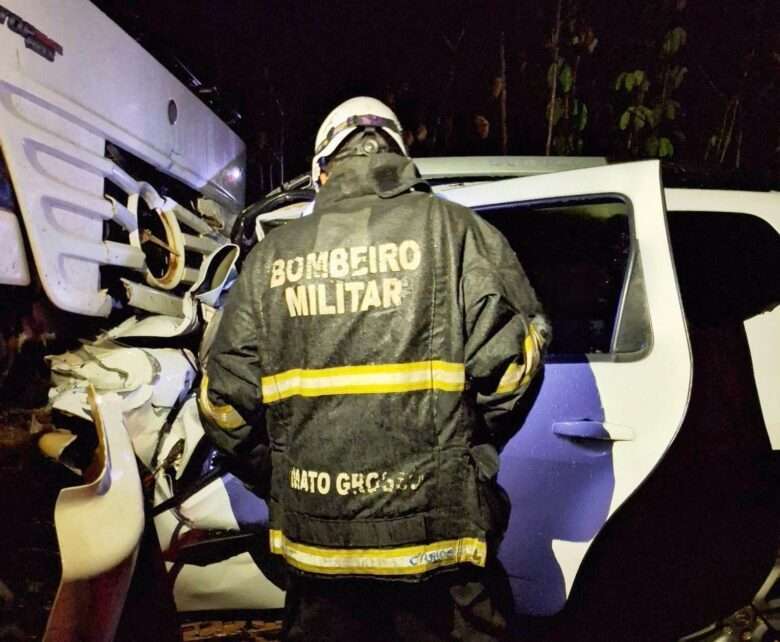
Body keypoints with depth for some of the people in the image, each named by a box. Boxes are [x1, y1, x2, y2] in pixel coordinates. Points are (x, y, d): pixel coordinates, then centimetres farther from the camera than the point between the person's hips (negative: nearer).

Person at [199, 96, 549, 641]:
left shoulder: (271, 256, 2)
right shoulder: (453, 229, -5)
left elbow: (226, 397, 1)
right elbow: (509, 357, -12)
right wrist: (470, 450, 6)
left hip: (316, 536, 3)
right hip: (437, 529, -2)